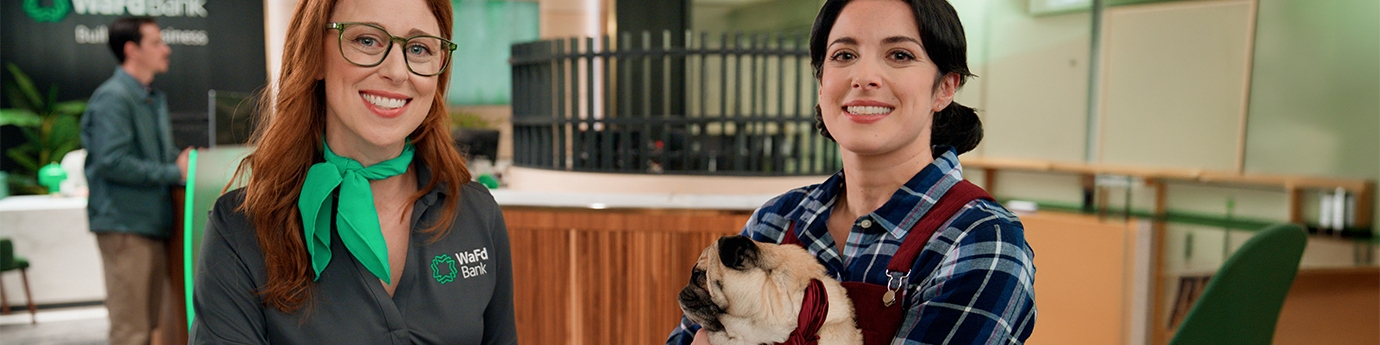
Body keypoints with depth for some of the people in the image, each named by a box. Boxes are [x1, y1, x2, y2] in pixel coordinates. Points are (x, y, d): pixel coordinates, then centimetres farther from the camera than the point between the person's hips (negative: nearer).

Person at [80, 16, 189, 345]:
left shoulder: (154, 98, 16)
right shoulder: (112, 98, -12)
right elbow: (111, 162, -20)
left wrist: (185, 159, 3)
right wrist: (175, 173, -17)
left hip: (154, 223, 9)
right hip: (124, 225, -9)